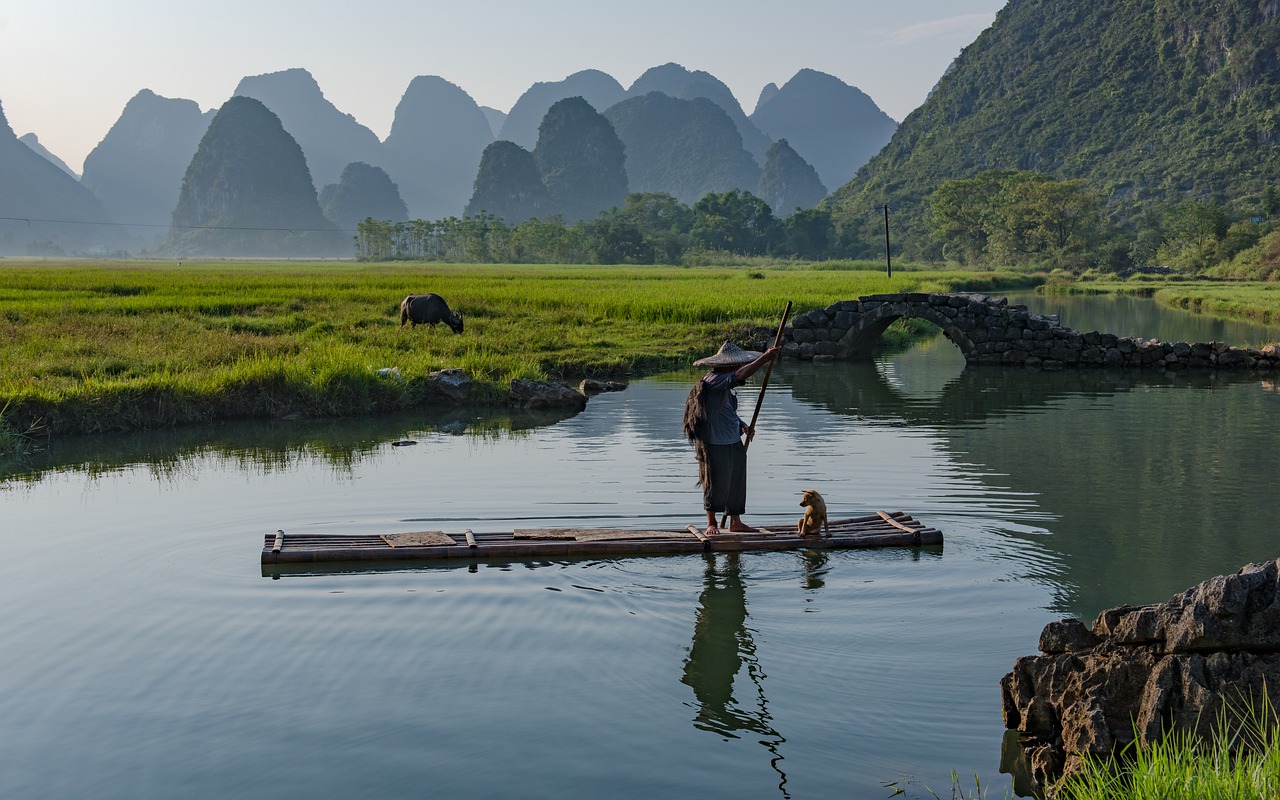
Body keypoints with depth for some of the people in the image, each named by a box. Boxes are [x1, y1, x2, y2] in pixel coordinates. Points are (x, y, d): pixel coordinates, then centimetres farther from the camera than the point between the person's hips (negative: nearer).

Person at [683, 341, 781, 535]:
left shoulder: (724, 382, 13)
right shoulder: (713, 380, -18)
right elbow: (740, 376, -34)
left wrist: (743, 426, 6)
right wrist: (765, 358, -33)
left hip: (733, 443, 10)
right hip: (715, 444, -10)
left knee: (736, 482, 13)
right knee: (715, 484, 3)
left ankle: (735, 522, 24)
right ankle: (712, 523, 19)